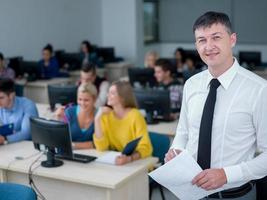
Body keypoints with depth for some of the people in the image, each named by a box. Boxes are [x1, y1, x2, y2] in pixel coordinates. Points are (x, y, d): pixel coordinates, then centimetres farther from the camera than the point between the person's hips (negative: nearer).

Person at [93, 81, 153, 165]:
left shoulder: (135, 116, -13)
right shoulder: (106, 116, 1)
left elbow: (146, 148, -20)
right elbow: (101, 147, -7)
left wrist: (129, 158, -38)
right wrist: (97, 119, -13)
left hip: (138, 163, -4)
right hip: (114, 161, 4)